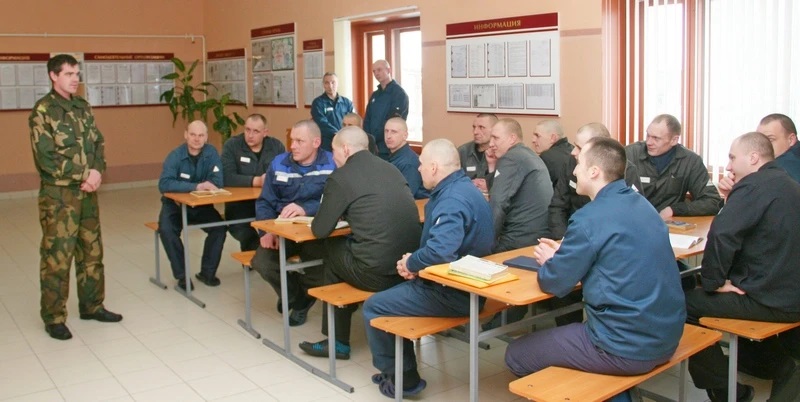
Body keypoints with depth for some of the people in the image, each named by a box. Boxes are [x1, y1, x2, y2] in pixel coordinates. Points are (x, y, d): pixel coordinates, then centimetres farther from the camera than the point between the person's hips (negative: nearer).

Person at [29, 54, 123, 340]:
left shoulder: (83, 107, 11)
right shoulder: (43, 110, -10)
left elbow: (98, 143, 11)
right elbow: (46, 158, -15)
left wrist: (97, 172, -8)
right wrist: (85, 175, -16)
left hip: (87, 191, 7)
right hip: (58, 194, -7)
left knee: (92, 250, 13)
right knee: (57, 255, -2)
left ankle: (91, 306, 26)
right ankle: (53, 318, 8)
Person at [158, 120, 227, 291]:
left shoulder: (211, 152, -8)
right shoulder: (175, 156, -16)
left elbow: (217, 182, -15)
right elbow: (164, 184, -32)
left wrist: (204, 186, -31)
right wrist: (196, 186, -39)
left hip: (201, 205, 2)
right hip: (175, 204, -2)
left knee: (220, 227, -21)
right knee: (166, 230, -29)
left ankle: (207, 272, -2)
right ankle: (182, 275, -12)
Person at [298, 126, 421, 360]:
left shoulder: (340, 177, -5)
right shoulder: (390, 168, 14)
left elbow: (320, 230, -1)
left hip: (378, 273, -6)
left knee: (332, 250, 22)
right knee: (346, 246, 27)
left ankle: (338, 342, 32)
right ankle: (337, 339, 34)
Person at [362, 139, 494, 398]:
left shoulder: (452, 199, -26)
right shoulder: (459, 188, 9)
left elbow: (440, 252, -38)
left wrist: (410, 264, -17)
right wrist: (415, 262, -4)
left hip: (452, 293, -11)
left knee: (373, 307, 1)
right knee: (390, 296, 24)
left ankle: (401, 378, 14)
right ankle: (401, 372, 29)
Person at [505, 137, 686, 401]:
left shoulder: (590, 218, -18)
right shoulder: (641, 205, 8)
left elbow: (554, 283, -11)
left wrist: (548, 261, 10)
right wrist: (564, 253, 15)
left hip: (628, 348, -9)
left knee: (516, 354, 5)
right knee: (571, 329, 31)